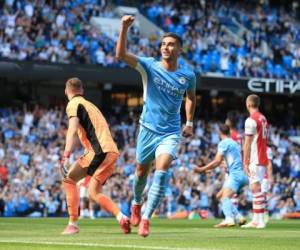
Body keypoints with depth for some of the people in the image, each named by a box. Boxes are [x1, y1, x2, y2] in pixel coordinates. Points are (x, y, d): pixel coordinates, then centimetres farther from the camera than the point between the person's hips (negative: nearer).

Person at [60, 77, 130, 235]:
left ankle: (73, 223, -4)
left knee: (69, 179, 1)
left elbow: (72, 130, -14)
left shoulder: (73, 105, 2)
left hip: (99, 150, -8)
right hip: (112, 151, 8)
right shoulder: (90, 105, 29)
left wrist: (66, 156, -23)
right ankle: (121, 218, -8)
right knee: (94, 192, 11)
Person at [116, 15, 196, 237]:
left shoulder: (188, 76, -4)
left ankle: (145, 218, -21)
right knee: (141, 171, 15)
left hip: (171, 133, -1)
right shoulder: (149, 66, -9)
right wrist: (124, 28, -34)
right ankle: (137, 204, 47)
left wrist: (189, 123, 13)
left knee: (161, 170, -22)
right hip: (148, 129, 1)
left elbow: (191, 97, 18)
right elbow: (121, 55, -22)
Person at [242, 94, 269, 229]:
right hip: (263, 159, 9)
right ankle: (256, 220, 13)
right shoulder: (264, 119, 16)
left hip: (255, 160, -9)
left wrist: (245, 162, -10)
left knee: (256, 188, -10)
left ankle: (260, 221, -15)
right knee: (255, 189, 12)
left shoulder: (251, 120, -10)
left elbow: (248, 144, -12)